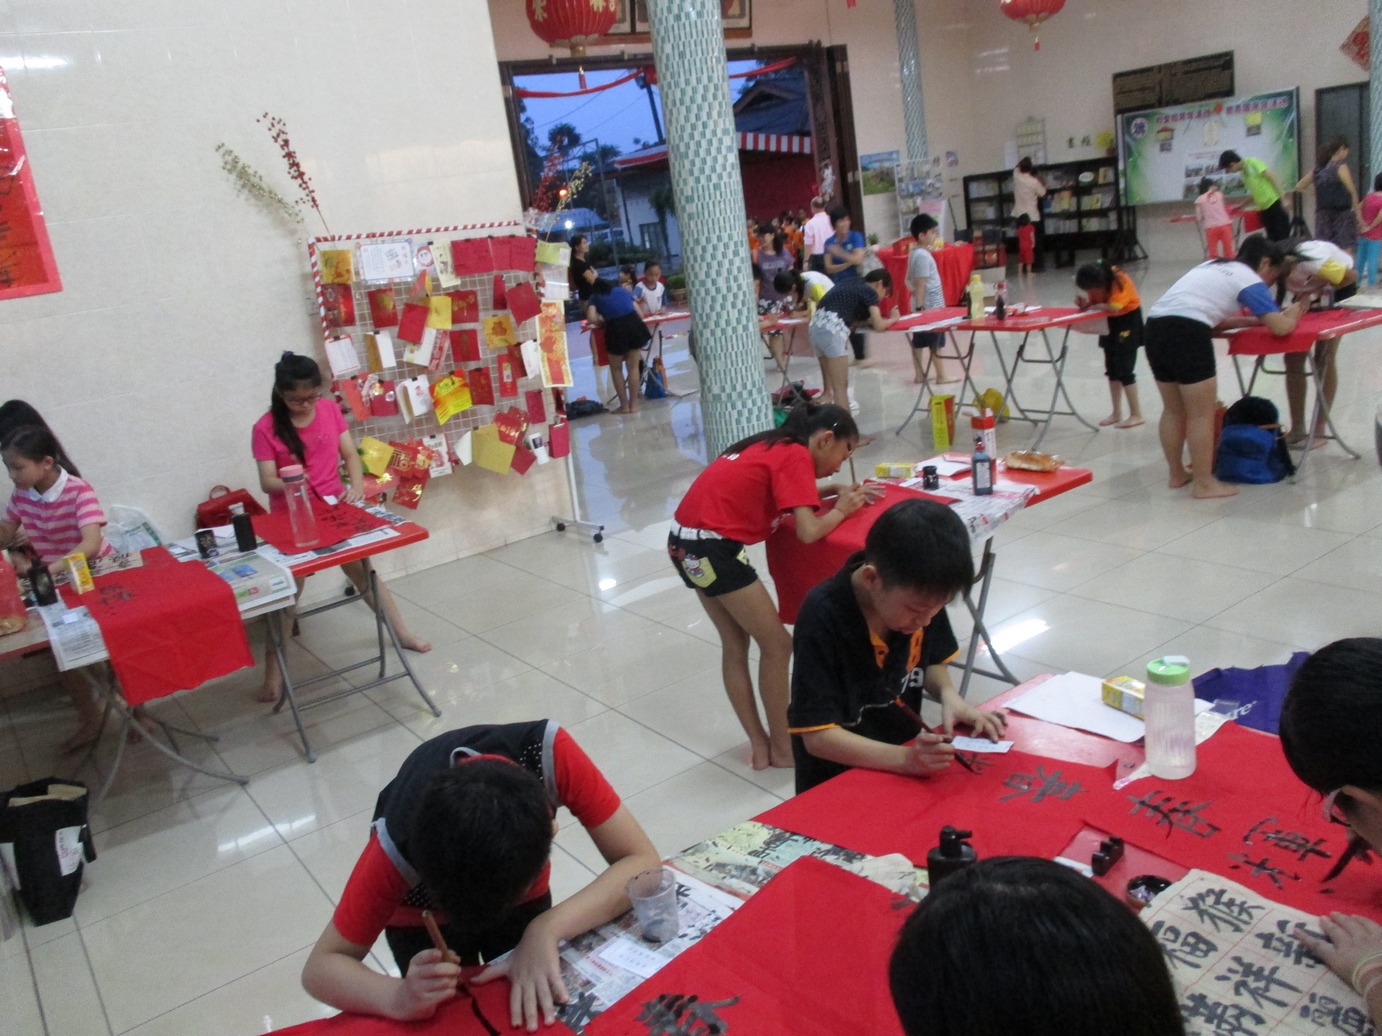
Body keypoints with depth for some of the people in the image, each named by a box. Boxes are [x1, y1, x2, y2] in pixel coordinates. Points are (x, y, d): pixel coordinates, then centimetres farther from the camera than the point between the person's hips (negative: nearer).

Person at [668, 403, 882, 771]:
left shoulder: (774, 446, 17)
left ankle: (758, 744, 26)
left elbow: (786, 494, 24)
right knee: (777, 645, 3)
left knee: (735, 643, 18)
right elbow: (808, 531, -16)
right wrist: (840, 510, 2)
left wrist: (835, 490, 15)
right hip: (711, 546, -10)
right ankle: (783, 748, 16)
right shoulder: (796, 455, -9)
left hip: (687, 541, 10)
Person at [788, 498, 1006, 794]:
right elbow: (818, 736, -24)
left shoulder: (920, 594, -10)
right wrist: (906, 759, -35)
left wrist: (949, 695, -12)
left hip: (907, 751, 3)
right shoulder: (823, 617, -24)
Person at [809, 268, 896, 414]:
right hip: (831, 330, -8)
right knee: (841, 386, -6)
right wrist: (893, 319, 19)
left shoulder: (853, 284, 27)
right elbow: (878, 326, 0)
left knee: (830, 384, 16)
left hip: (816, 326, 8)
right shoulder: (870, 292, 5)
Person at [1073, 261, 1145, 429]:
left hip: (1128, 317, -7)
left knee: (1124, 367, -10)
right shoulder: (1095, 283, -13)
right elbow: (1092, 304, -8)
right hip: (1110, 320, 7)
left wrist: (1096, 306, -24)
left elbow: (1114, 307, -39)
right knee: (1111, 367, 9)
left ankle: (1136, 415, -3)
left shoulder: (1119, 281, -31)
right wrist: (1083, 304, -29)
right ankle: (1116, 413, 18)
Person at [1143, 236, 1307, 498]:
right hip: (1186, 332, -8)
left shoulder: (1214, 267, 28)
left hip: (1154, 326, 8)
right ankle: (1204, 483, 9)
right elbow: (1280, 327, 2)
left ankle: (1177, 474, 28)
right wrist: (1292, 314, 23)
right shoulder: (1250, 280, 7)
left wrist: (1250, 320, 27)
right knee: (1201, 415, 2)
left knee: (1173, 411, 19)